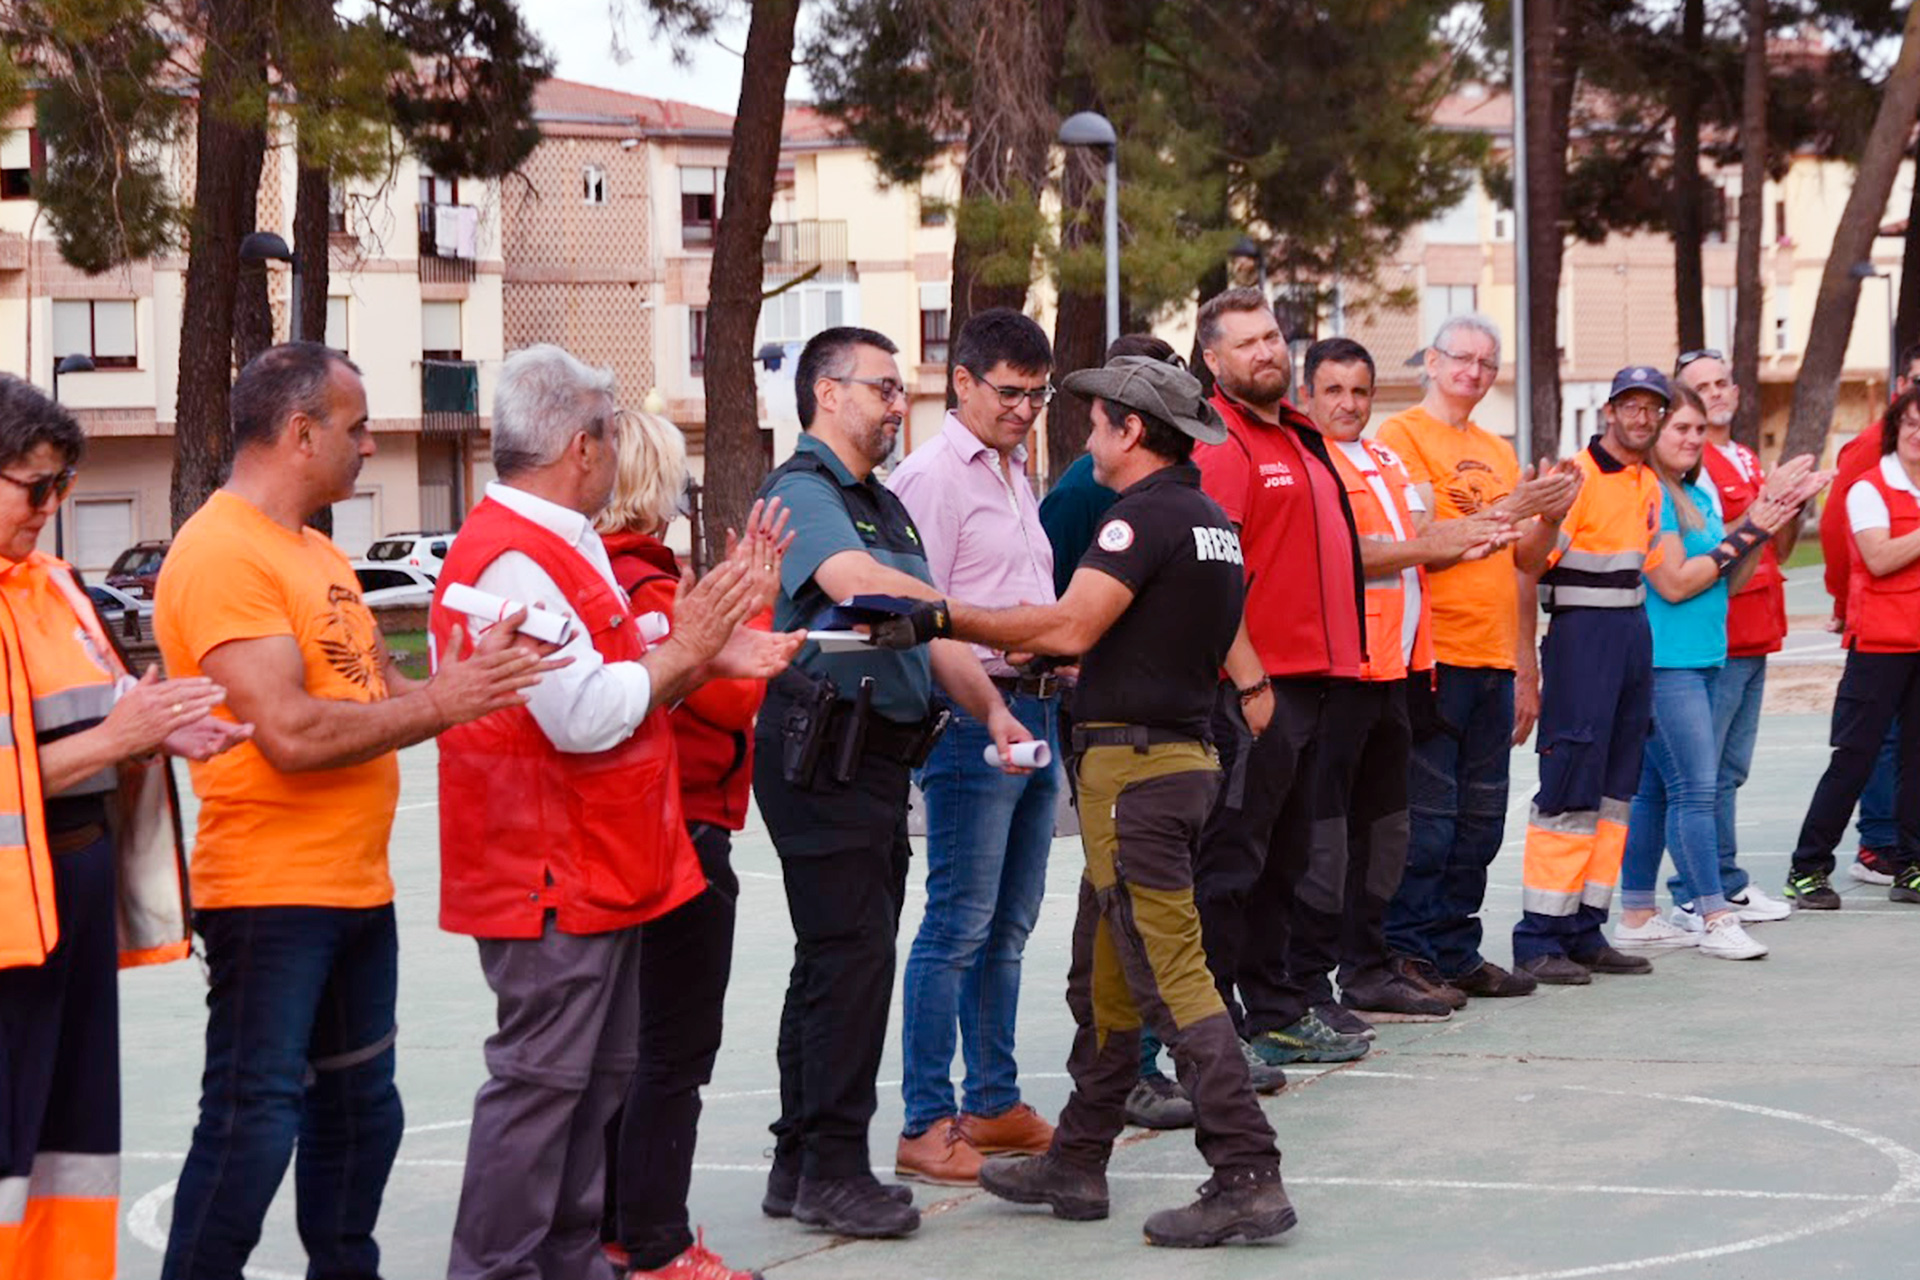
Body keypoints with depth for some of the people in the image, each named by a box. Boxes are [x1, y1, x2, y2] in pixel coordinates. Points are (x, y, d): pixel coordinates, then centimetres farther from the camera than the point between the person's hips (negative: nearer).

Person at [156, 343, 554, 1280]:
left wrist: (482, 680, 1)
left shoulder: (319, 554, 15)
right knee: (253, 1124, -8)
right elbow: (291, 732, -24)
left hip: (356, 886, 10)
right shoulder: (223, 554, -17)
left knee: (358, 1112, 18)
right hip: (269, 891, -10)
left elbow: (378, 691, 16)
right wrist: (442, 702, -17)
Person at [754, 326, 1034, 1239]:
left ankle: (802, 1165, 18)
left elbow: (932, 630, 20)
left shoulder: (885, 505, 22)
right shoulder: (802, 493, -9)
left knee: (834, 959, 12)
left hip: (880, 754, 10)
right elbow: (859, 584, -26)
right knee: (852, 956, -11)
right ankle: (832, 1173, -6)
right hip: (822, 756, -10)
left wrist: (990, 709, 4)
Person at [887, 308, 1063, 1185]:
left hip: (1035, 710, 9)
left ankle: (995, 1104, 21)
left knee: (1009, 925, 13)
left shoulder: (1014, 477, 19)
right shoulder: (931, 477, -9)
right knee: (959, 927, -8)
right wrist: (1010, 642, -21)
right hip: (973, 717, -9)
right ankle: (927, 1125, -4)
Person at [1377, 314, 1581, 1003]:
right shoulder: (1402, 436, -5)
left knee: (1480, 821, 10)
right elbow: (1419, 543, -15)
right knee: (1427, 821, -7)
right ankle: (1408, 957, -1)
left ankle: (1457, 953, 17)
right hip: (1433, 659, -8)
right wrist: (1510, 509, -16)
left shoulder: (1499, 452, 18)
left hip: (1493, 662, 8)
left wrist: (1551, 516, 4)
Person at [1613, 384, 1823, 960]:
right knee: (1696, 788, -10)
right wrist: (1745, 534, -11)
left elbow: (1728, 581, 15)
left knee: (1654, 789, 11)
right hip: (1663, 661, -9)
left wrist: (1764, 526, 2)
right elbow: (1674, 582, -16)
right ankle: (1715, 918, -9)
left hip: (1699, 660, 9)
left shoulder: (1698, 495, 15)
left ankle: (1636, 917, 15)